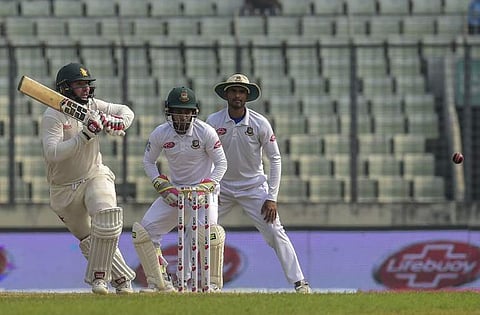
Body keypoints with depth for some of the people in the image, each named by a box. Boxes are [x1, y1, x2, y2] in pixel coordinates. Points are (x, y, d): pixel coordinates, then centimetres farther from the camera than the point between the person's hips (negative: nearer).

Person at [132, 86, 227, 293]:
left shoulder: (205, 132, -15)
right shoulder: (160, 134, -8)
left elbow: (221, 163, -8)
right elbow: (148, 162, 6)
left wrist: (204, 188, -20)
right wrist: (163, 187, -8)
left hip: (204, 190, -4)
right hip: (174, 190, 4)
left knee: (209, 231, -29)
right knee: (143, 231, -6)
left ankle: (213, 283, -11)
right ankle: (159, 282, 6)